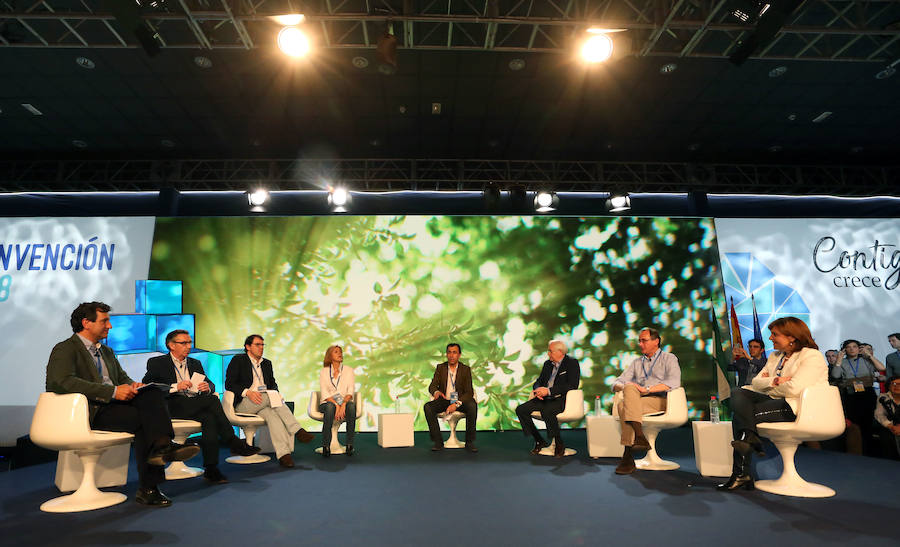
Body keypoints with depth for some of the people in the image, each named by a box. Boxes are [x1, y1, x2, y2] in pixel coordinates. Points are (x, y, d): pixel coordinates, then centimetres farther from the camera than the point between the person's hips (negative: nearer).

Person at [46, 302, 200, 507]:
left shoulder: (107, 352, 27)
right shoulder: (65, 350, 1)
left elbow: (122, 377, 26)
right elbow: (64, 382, -17)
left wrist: (132, 385, -2)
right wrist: (113, 391, -24)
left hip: (114, 404, 7)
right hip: (92, 411, -7)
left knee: (153, 393, -25)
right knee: (145, 419, -29)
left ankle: (161, 445, -38)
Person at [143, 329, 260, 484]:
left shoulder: (195, 363, 24)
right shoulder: (156, 363, 9)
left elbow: (211, 384, 19)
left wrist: (207, 387, -6)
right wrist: (175, 387, -18)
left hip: (196, 406, 5)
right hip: (173, 407, -5)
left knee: (209, 417, -30)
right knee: (212, 400, -29)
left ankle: (211, 469, -29)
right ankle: (233, 443, -24)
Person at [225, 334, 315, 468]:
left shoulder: (267, 363, 22)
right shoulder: (238, 360, 5)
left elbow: (273, 383, 23)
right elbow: (229, 384, -4)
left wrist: (275, 393, -2)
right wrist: (248, 392, -20)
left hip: (265, 402, 4)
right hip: (244, 403, -4)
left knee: (271, 414, -32)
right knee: (271, 396, -32)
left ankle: (283, 454, -44)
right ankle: (297, 431, -33)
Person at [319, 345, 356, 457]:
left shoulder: (349, 370, 8)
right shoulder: (324, 371, 6)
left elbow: (351, 391, -2)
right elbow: (324, 393, -4)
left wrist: (343, 404, -22)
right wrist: (336, 405, -20)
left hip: (345, 402, 1)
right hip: (328, 403, 0)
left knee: (351, 405, -34)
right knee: (330, 407, -36)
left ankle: (349, 445, -29)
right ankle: (326, 446, -32)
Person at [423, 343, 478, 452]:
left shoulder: (466, 369, -1)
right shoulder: (440, 368, 5)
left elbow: (469, 392, -8)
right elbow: (432, 386, -2)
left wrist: (456, 404, -26)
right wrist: (436, 392, -29)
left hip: (460, 401, -1)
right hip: (444, 401, 1)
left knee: (472, 406, -32)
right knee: (428, 407, -27)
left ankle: (470, 442, -19)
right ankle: (438, 441, -19)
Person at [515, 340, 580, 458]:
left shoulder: (572, 363, -4)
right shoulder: (547, 364, 17)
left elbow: (572, 385, -17)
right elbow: (539, 381, 21)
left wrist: (549, 391, -21)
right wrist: (537, 390, -6)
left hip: (562, 399, -7)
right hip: (545, 399, 7)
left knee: (547, 411, -37)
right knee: (520, 409, -12)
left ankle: (559, 444, -13)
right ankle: (539, 441, 3)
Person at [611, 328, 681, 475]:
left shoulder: (668, 358, 13)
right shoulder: (636, 362, 28)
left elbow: (674, 382, -8)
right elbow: (617, 383, 19)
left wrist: (647, 389, -15)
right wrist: (623, 387, -6)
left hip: (661, 401, -4)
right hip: (636, 401, 4)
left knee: (624, 405, -31)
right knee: (629, 388, -31)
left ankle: (628, 456, -32)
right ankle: (639, 436, -39)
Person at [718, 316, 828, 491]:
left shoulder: (812, 357, -5)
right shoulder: (775, 356, 20)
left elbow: (793, 389, -19)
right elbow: (756, 382, 12)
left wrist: (769, 384, -1)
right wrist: (775, 381, -7)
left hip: (798, 408, -8)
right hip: (777, 402, 8)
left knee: (740, 417, -22)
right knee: (737, 393, -16)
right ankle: (750, 436, -32)